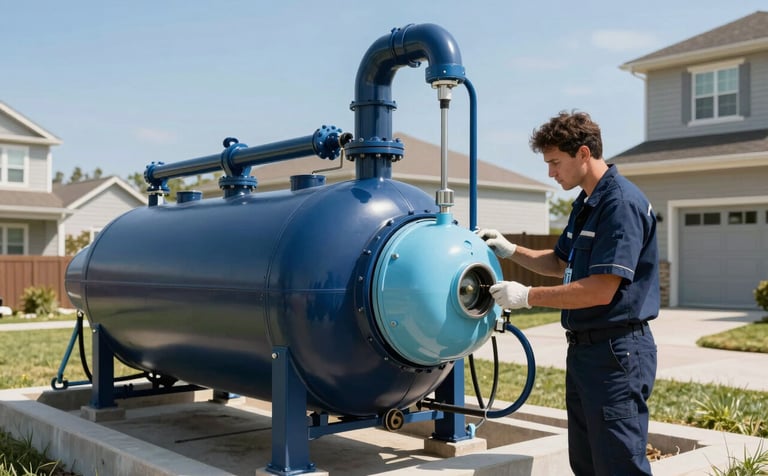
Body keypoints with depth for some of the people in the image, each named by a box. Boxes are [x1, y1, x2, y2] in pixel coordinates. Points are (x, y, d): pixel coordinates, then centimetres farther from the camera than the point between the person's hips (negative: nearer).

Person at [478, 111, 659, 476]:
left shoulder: (621, 203, -18)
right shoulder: (585, 204, 13)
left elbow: (601, 290, -24)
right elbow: (561, 262, 26)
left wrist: (528, 296, -17)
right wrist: (511, 251, 13)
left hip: (616, 350, -10)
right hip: (585, 347, 10)